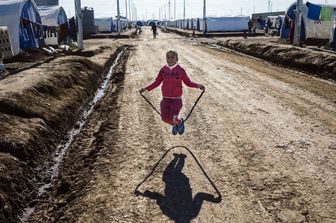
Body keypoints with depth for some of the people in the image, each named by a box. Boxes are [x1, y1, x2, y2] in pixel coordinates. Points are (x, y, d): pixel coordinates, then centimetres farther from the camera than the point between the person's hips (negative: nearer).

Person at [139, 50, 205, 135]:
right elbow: (157, 82, 10)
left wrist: (198, 85, -13)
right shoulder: (163, 70, 2)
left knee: (173, 119, -10)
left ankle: (180, 122, 29)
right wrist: (146, 88, 3)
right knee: (165, 118, 2)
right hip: (165, 99, 3)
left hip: (176, 99, -3)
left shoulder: (180, 70, -4)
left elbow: (188, 82, 3)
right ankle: (175, 125, 38)